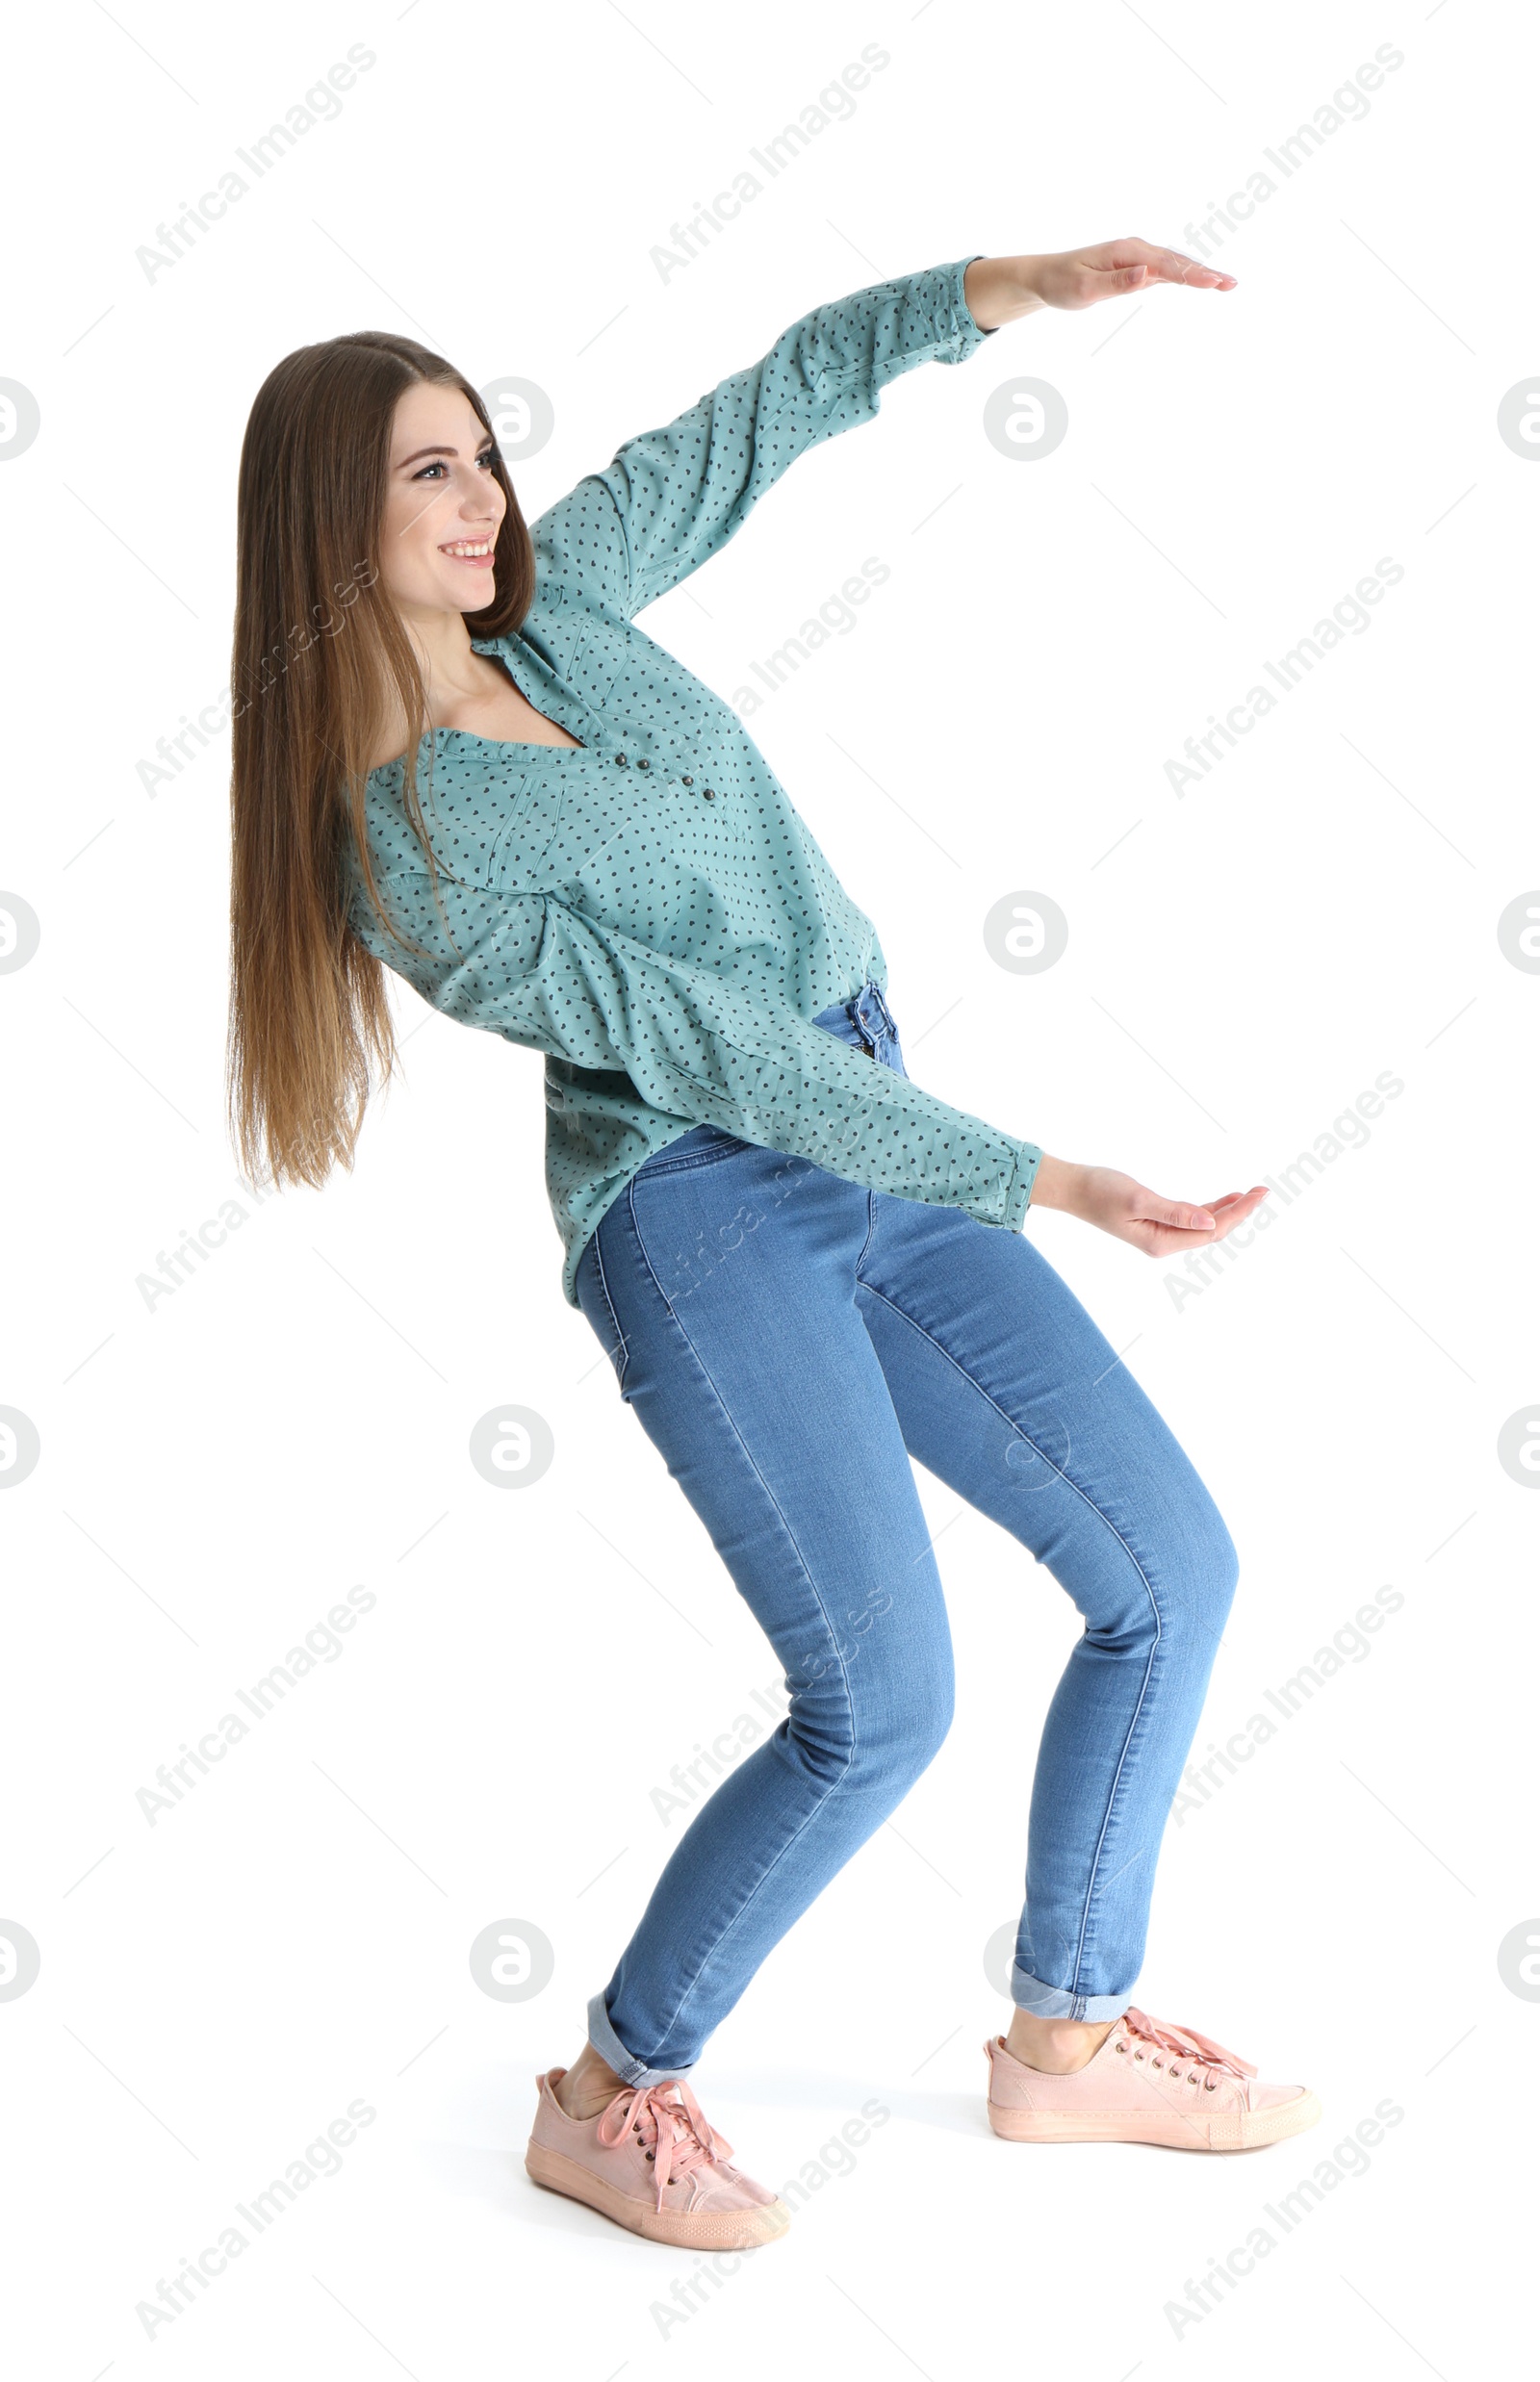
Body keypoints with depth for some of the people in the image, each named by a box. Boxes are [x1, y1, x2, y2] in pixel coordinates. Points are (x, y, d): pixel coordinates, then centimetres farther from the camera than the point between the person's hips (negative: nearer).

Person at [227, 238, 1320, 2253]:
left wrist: (1001, 289, -4)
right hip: (700, 1216, -8)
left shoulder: (552, 598, 6)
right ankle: (609, 2100, 12)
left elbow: (772, 409, 11)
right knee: (881, 1703, -11)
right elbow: (711, 1046, -18)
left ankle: (1067, 2036, 22)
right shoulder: (405, 860, -14)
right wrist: (1033, 1180, -18)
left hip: (871, 1159, 8)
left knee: (1174, 1568, 6)